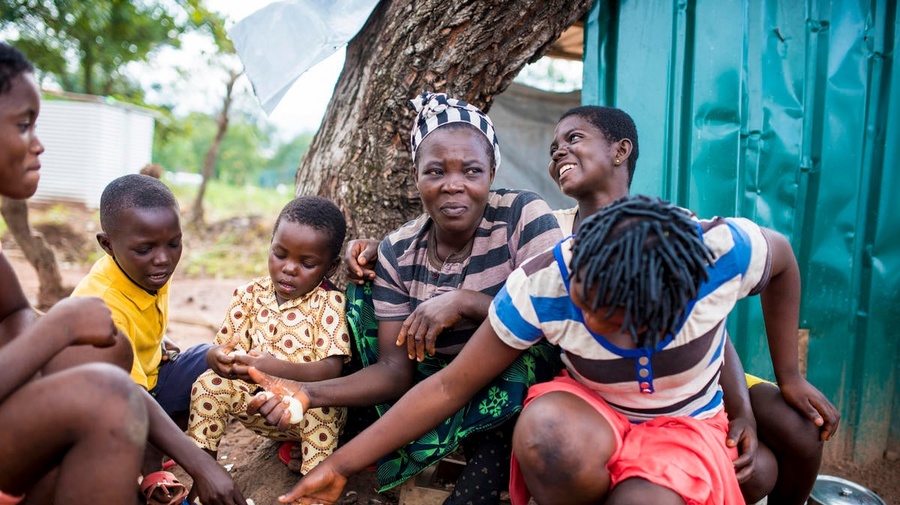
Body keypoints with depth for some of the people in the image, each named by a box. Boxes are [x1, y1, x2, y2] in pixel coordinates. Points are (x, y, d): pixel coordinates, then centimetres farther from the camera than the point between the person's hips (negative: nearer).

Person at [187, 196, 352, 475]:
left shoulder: (330, 302, -14)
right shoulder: (250, 294, 0)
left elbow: (331, 369, -25)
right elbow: (225, 346, -2)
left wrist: (278, 369, -42)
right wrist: (217, 357, -28)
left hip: (310, 404, -4)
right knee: (208, 384, -15)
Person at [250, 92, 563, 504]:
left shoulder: (523, 215, -16)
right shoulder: (398, 253, -7)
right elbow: (396, 371, -9)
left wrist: (465, 302, -32)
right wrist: (308, 393, -24)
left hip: (523, 387, -2)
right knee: (361, 291, -7)